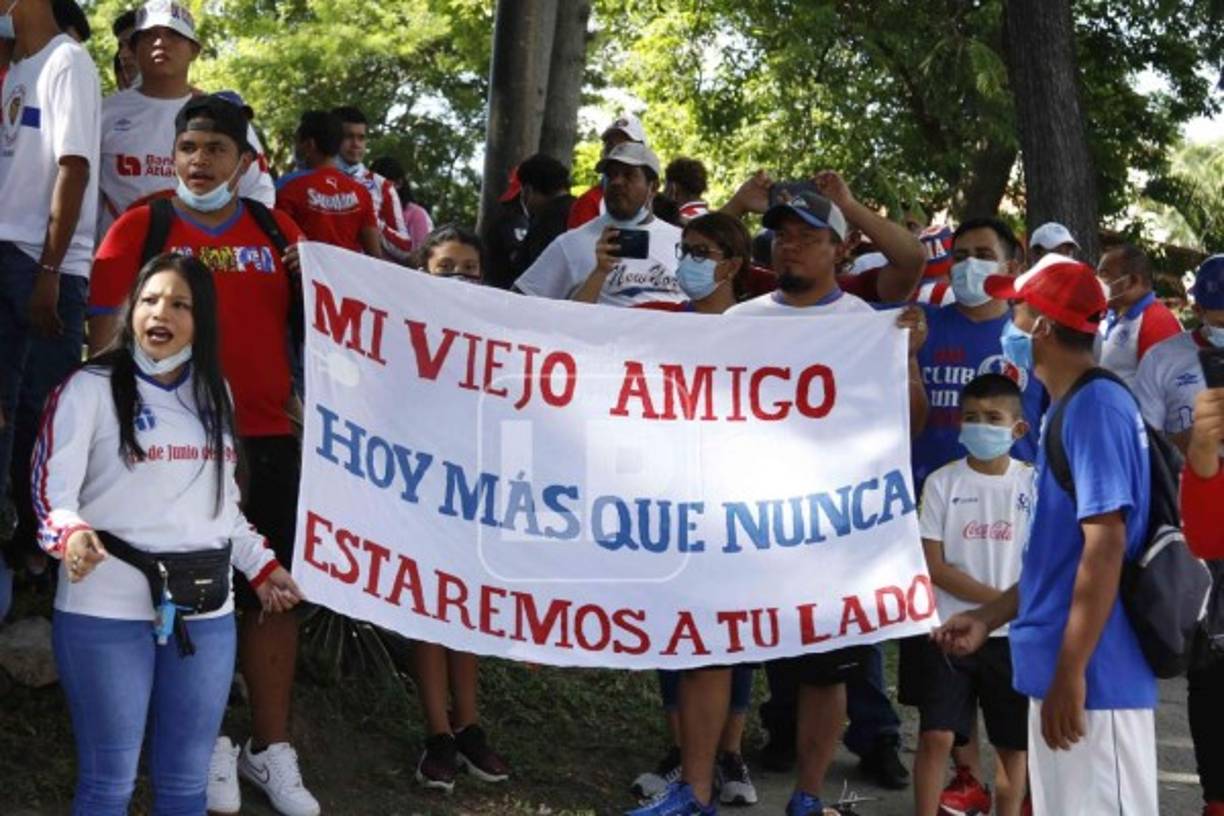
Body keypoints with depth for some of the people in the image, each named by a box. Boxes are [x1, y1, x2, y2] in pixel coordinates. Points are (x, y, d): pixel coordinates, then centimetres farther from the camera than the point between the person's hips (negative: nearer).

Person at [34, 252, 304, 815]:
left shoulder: (214, 393, 16)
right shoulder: (91, 388, -2)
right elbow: (52, 487, -10)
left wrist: (261, 566, 21)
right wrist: (70, 534, -29)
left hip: (205, 610, 5)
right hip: (108, 610, -5)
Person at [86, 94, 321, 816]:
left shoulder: (277, 231, 8)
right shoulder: (141, 228, 1)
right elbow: (108, 334, 0)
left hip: (267, 438, 3)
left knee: (272, 591, 4)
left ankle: (270, 748, 13)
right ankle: (205, 743, 15)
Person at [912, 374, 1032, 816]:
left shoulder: (1033, 483, 2)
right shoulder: (942, 482, -2)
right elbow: (934, 566, -7)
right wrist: (1000, 599, -14)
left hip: (1013, 634, 1)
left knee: (1012, 742, 9)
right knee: (936, 736, -7)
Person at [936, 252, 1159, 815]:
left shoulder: (1096, 408, -15)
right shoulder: (1068, 411, 15)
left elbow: (1105, 545, -21)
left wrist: (1070, 673, -22)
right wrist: (987, 618, 19)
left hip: (1091, 678, -10)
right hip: (1058, 672, 10)